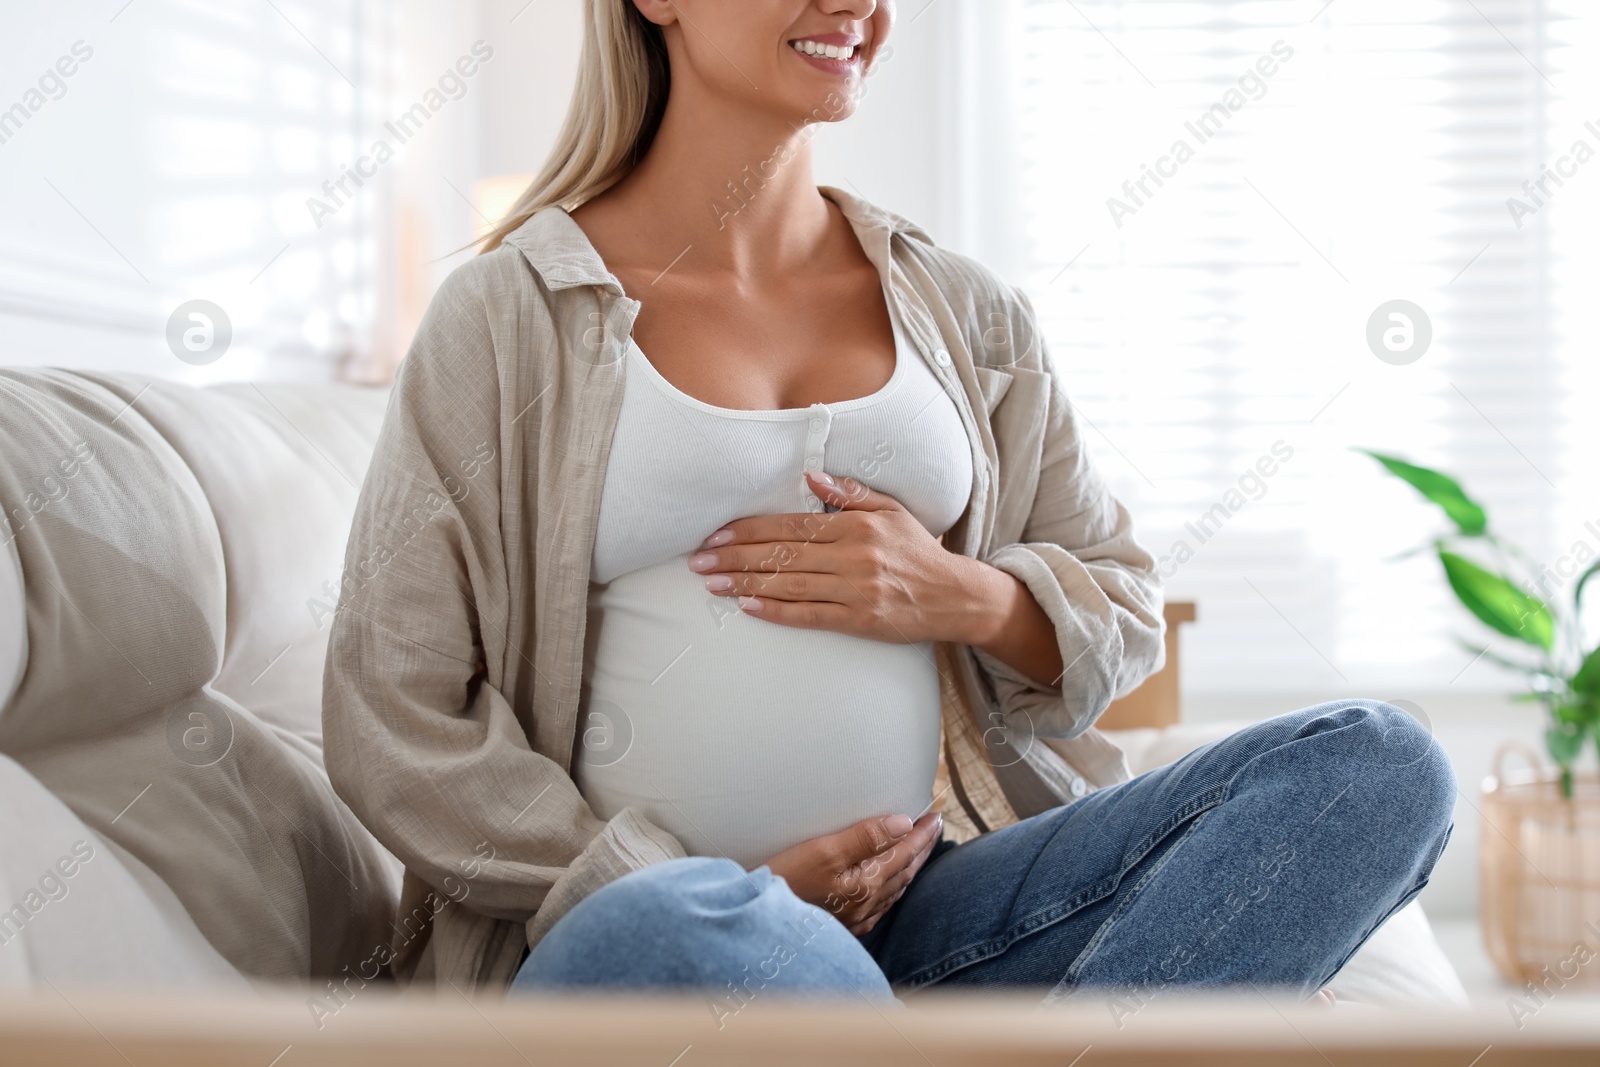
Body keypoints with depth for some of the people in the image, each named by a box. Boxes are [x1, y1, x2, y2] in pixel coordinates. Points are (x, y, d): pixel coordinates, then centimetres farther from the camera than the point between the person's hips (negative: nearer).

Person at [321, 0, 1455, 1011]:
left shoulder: (964, 308, 13)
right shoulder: (511, 313, 1)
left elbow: (1126, 607, 18)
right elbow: (393, 724, -3)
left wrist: (964, 597, -6)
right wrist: (731, 898, -11)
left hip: (933, 905, 4)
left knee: (1380, 764, -15)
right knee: (665, 932, -40)